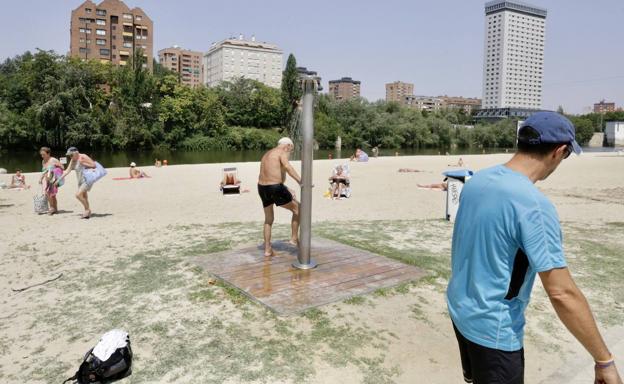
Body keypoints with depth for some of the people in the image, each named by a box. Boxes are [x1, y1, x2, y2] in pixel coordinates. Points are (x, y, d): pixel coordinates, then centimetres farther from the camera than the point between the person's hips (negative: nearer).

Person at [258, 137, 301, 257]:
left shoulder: (267, 155, 23)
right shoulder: (282, 153, -4)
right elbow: (287, 167, -27)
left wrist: (286, 189, 29)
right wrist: (300, 181, -35)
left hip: (262, 189, 8)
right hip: (275, 189, -8)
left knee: (268, 220, 23)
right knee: (297, 208, 14)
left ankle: (267, 249, 24)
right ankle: (294, 238, 16)